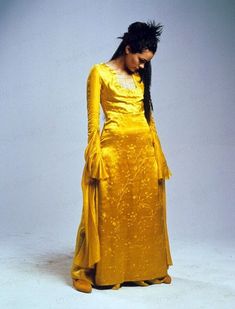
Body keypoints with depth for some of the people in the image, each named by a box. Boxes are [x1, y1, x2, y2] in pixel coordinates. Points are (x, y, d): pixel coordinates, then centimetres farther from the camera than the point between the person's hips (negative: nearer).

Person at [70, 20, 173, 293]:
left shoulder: (140, 77, 17)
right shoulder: (100, 72, -1)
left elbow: (148, 115, 17)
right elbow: (93, 120, -5)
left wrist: (158, 155, 12)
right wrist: (95, 158, -12)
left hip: (145, 151, 6)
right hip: (115, 149, -5)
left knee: (145, 212, 10)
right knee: (111, 212, -1)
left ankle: (146, 269, 24)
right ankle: (102, 271, 12)